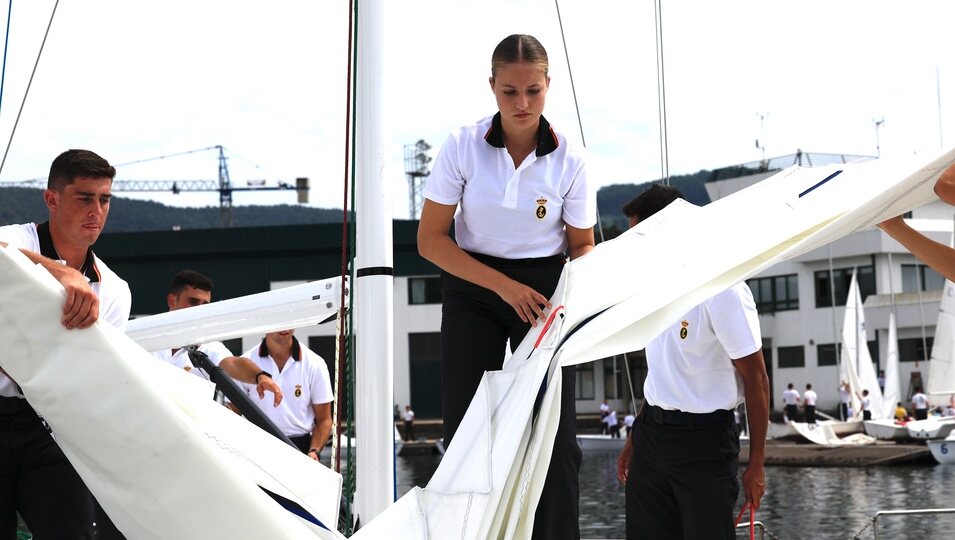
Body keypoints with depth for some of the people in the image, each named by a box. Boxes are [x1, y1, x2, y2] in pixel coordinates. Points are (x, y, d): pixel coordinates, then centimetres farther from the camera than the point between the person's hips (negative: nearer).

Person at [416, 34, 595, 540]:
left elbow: (582, 243, 3)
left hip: (544, 290, 0)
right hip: (472, 289, 0)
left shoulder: (569, 159, -9)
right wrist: (504, 285, -17)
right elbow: (430, 239, -10)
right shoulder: (463, 146, -12)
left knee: (552, 429, -3)